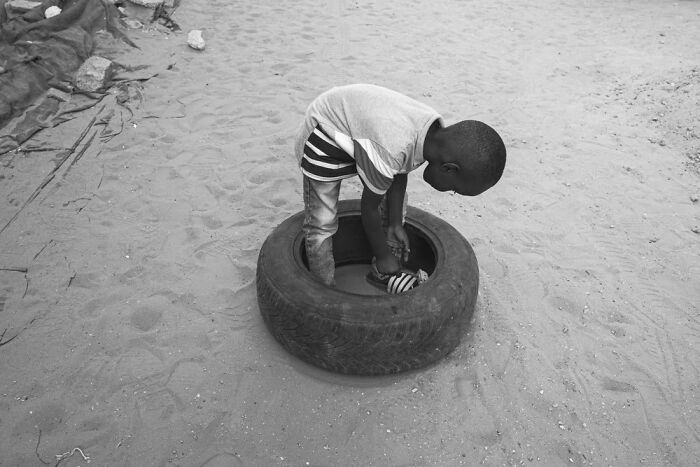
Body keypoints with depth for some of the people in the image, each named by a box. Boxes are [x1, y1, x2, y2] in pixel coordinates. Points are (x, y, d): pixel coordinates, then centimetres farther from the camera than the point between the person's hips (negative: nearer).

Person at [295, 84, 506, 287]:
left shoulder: (437, 132, -18)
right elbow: (369, 207, -24)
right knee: (321, 223, -9)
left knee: (396, 208, 7)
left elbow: (399, 174, -1)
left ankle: (386, 277, 24)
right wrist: (383, 256, -10)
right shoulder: (387, 152, -41)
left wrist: (395, 224, 3)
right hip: (325, 129, -7)